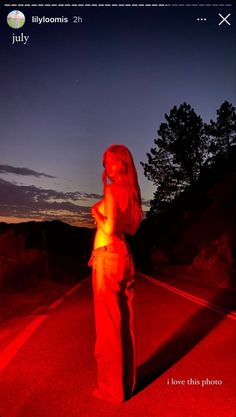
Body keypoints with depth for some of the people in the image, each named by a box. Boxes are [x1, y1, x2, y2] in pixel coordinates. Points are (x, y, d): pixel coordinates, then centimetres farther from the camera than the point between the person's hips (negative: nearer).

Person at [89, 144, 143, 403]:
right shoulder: (131, 191, 11)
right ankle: (127, 382, 28)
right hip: (125, 256, 8)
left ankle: (112, 388, 17)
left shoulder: (111, 189, -11)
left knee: (108, 324, 3)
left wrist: (95, 211, -2)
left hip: (107, 257, -8)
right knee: (125, 322, 14)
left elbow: (109, 228, -21)